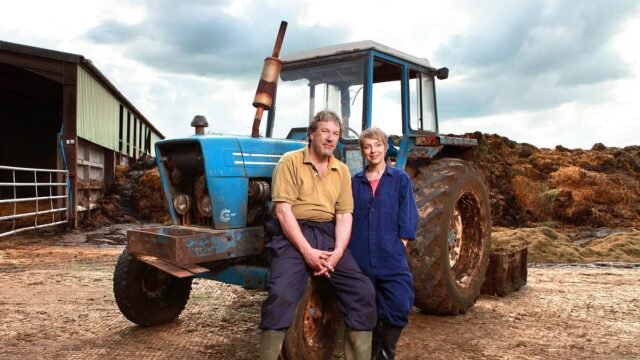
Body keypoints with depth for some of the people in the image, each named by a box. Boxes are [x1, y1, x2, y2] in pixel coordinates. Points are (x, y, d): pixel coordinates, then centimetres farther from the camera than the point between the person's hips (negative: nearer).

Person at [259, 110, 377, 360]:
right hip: (293, 235, -4)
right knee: (281, 295, -27)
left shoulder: (342, 171, 13)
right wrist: (306, 250, -18)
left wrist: (338, 252, -11)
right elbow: (283, 210, -10)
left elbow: (344, 215, 7)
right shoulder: (290, 162, -2)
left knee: (363, 292, -10)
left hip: (327, 234, 5)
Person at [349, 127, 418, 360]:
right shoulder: (354, 182, 8)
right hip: (360, 260, 2)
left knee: (399, 306, -8)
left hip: (391, 259, -1)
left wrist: (397, 247, -6)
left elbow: (408, 219, 0)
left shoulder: (400, 179, 3)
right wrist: (351, 249, 1)